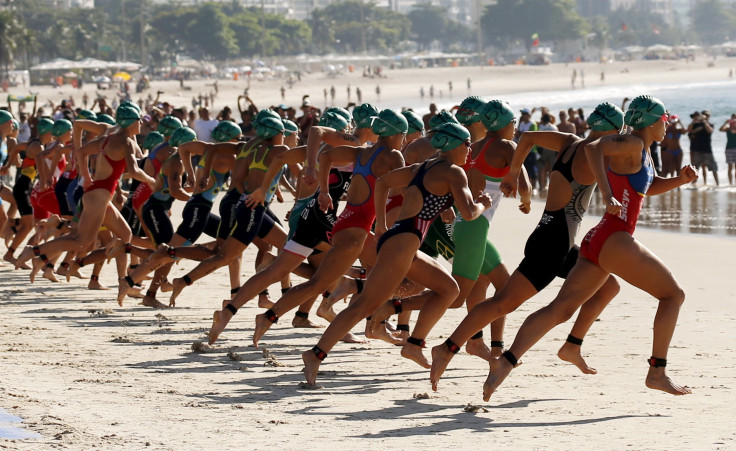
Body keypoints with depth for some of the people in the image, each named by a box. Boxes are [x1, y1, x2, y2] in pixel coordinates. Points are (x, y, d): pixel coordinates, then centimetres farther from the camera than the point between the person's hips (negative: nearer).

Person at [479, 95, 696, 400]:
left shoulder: (642, 151, 20)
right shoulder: (632, 144, -8)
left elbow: (650, 187, 35)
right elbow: (593, 147, -24)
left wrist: (680, 180, 15)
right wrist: (608, 195, -32)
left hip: (596, 241, 9)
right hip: (614, 240, -9)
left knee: (560, 308, -1)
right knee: (673, 294, 3)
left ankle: (506, 361, -14)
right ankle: (657, 372, 2)